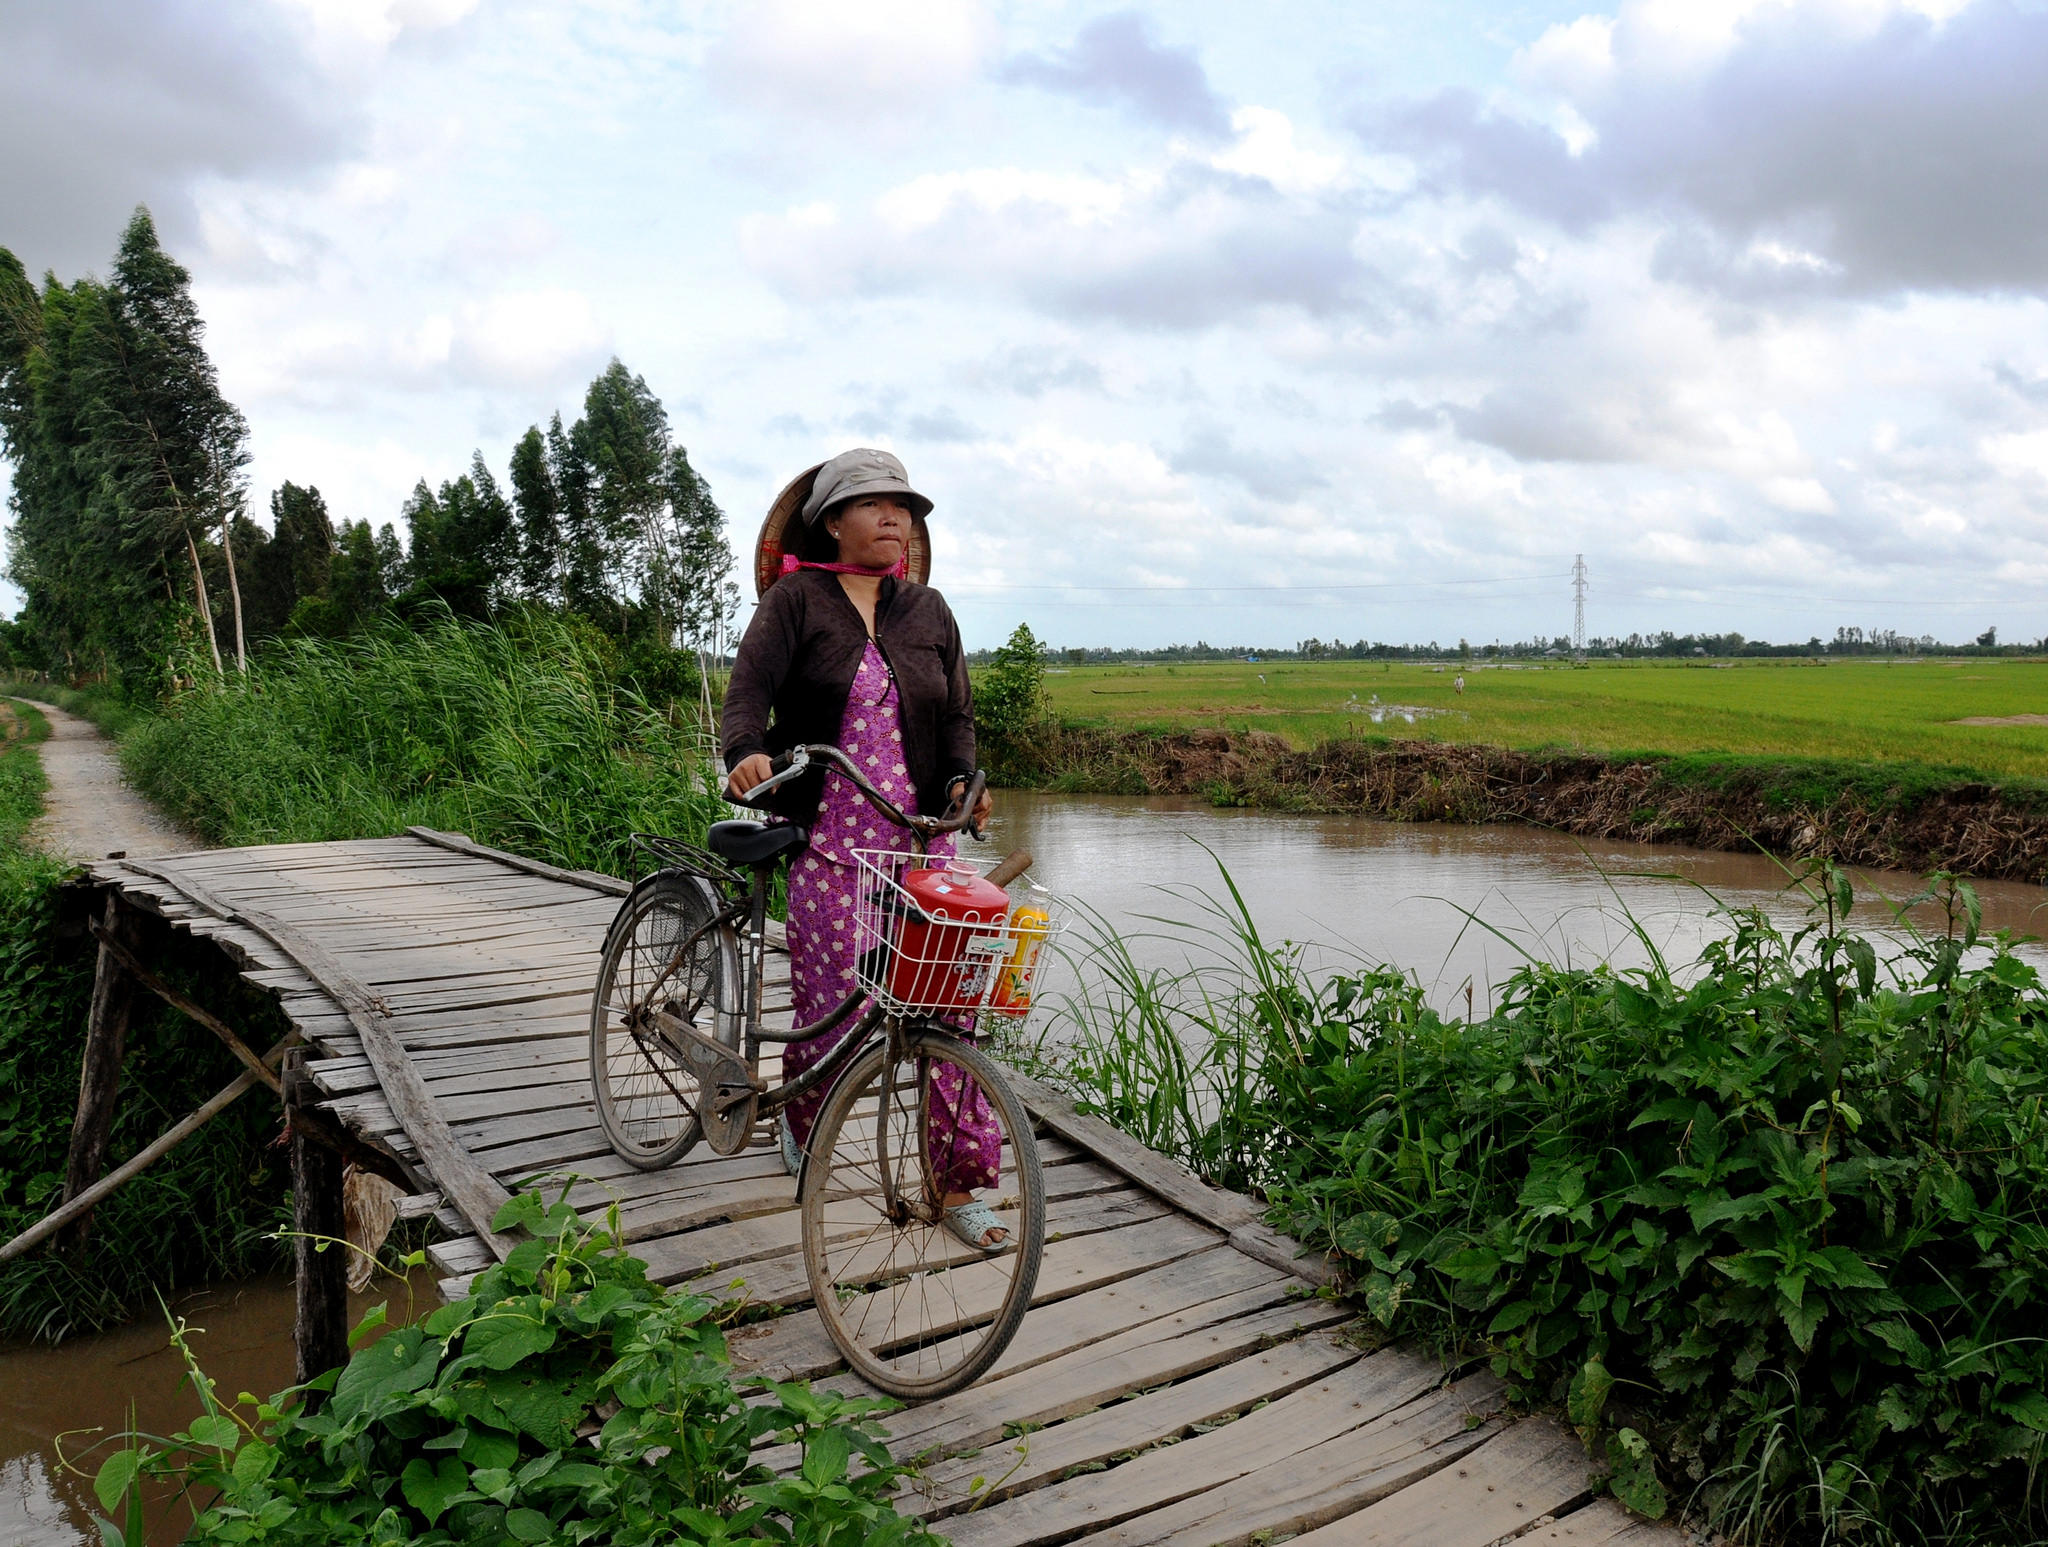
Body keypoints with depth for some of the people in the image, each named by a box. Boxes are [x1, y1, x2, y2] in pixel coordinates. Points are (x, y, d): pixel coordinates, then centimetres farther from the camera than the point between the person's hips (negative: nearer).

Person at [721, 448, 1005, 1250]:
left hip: (921, 840, 3)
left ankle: (959, 1183, 10)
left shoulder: (928, 610, 13)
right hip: (828, 843, -3)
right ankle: (800, 1119, 36)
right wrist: (746, 752, -29)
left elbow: (957, 713, 13)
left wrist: (964, 780, -6)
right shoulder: (797, 599, 2)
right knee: (832, 1009, 1)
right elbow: (751, 685, -8)